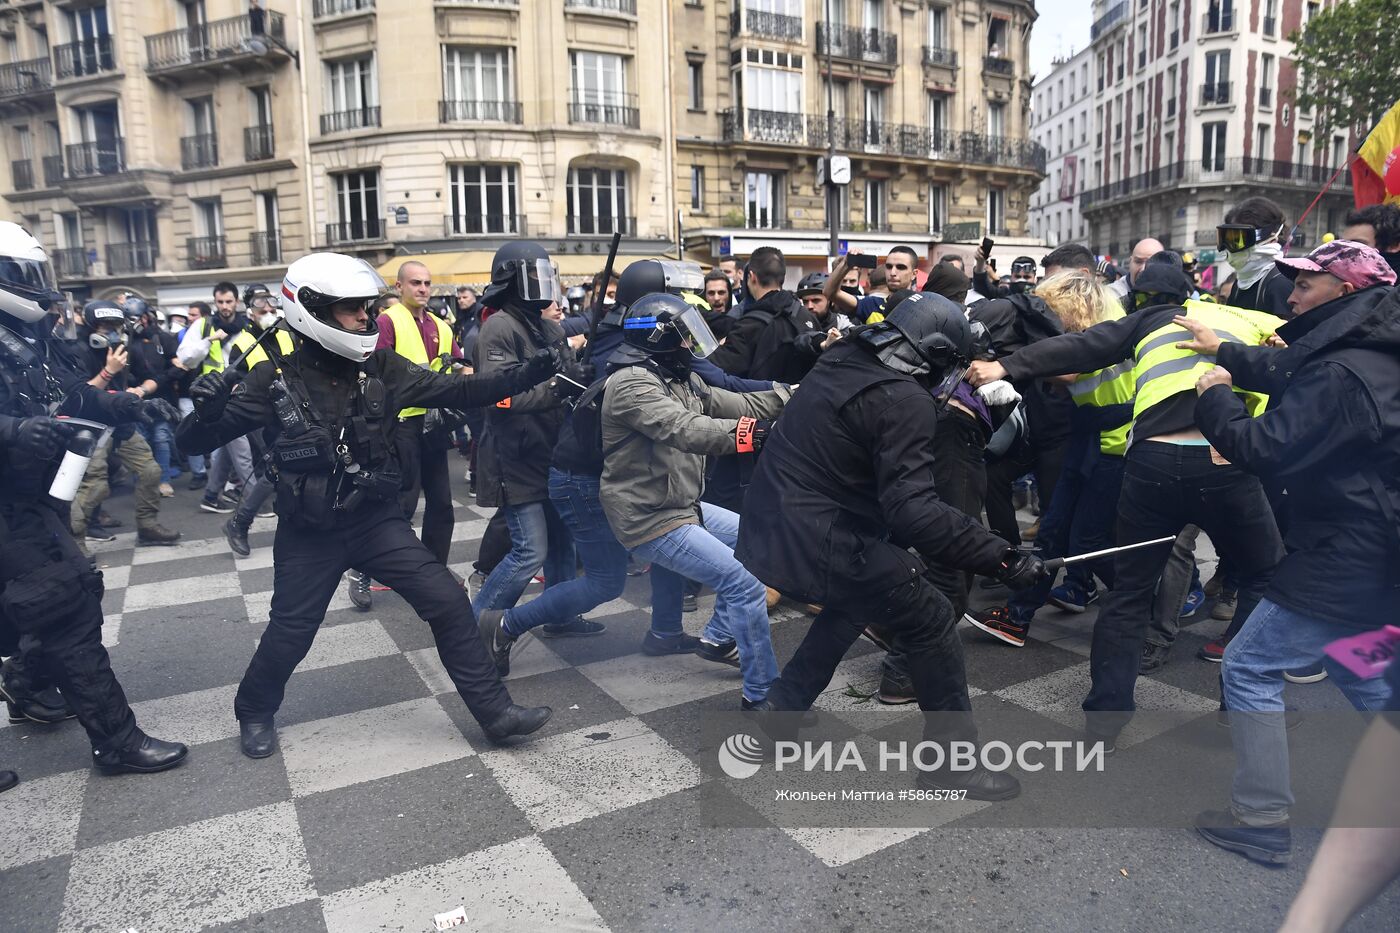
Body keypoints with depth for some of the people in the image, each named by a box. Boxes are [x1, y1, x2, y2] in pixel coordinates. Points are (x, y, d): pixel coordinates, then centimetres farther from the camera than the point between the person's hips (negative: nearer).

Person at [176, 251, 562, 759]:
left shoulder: (379, 367, -6)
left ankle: (494, 711, 7)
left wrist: (527, 375, -20)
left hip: (376, 520, 2)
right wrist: (206, 411, -32)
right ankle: (255, 713, 43)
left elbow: (453, 390, -8)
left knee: (449, 604, -5)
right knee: (289, 634, 10)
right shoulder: (276, 378, -12)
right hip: (309, 534, -2)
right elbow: (196, 442, -8)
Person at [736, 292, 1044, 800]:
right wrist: (1001, 557, -21)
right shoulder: (905, 402, -16)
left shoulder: (842, 363, 9)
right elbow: (914, 512, -25)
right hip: (818, 542, -9)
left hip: (766, 528, 9)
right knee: (931, 620, 4)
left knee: (854, 601, 32)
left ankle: (778, 710, 36)